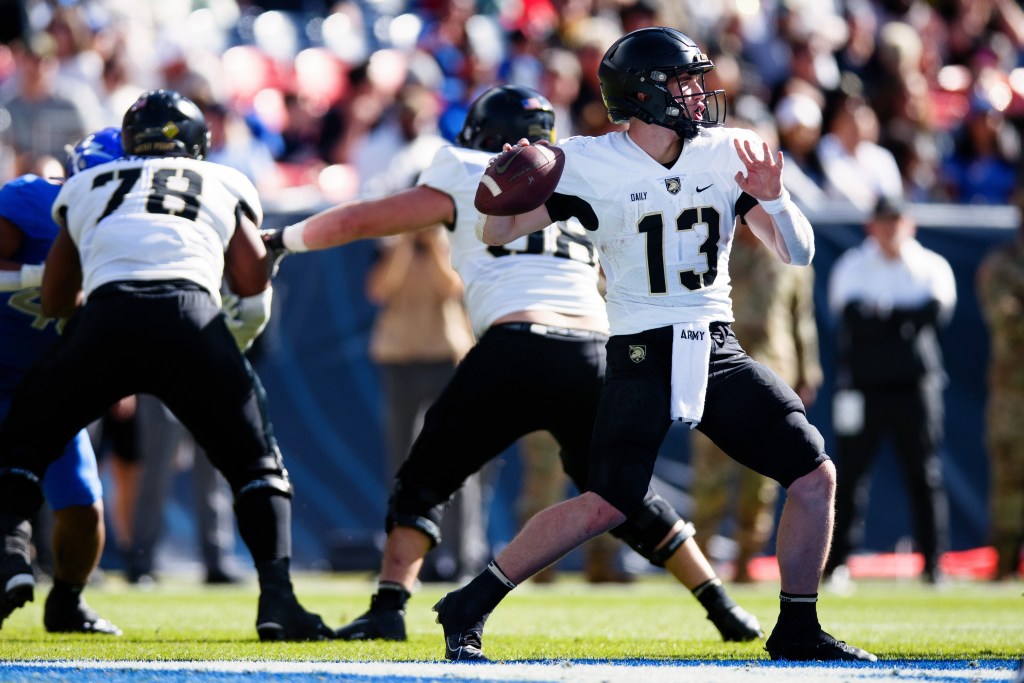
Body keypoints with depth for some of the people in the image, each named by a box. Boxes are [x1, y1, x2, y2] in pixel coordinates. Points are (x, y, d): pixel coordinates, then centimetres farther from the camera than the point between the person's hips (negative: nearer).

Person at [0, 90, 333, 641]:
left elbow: (55, 301, 36)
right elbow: (255, 295, 19)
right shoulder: (226, 186, 28)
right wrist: (231, 346, 37)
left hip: (109, 314, 0)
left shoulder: (86, 187, 31)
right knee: (256, 465, 16)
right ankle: (276, 593, -3)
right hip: (193, 317, 0)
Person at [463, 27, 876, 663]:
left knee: (815, 476, -3)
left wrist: (773, 200, -17)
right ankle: (469, 608, -7)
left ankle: (797, 631, 11)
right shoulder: (590, 165, -8)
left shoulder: (727, 155, 2)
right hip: (642, 353, -5)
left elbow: (798, 252, 3)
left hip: (717, 349, 5)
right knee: (607, 505, -18)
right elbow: (498, 233, -5)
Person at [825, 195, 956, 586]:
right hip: (862, 383, -1)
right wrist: (906, 318, -13)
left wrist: (883, 314, -9)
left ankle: (934, 562, 4)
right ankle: (837, 561, 2)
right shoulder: (851, 268, 6)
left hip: (916, 383, 1)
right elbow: (854, 318, -10)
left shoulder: (932, 267, 10)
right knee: (850, 470, -2)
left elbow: (938, 311, -9)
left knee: (925, 473, 0)